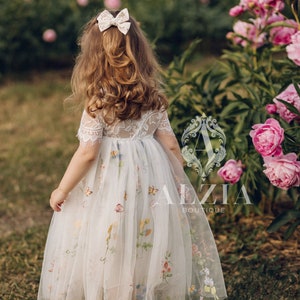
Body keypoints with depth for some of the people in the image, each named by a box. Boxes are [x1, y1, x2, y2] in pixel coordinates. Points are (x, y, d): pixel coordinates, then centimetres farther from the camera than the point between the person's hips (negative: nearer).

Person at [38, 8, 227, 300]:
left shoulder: (98, 104, -13)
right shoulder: (154, 98, 1)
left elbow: (87, 153, -15)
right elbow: (171, 145, 3)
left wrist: (62, 190, -5)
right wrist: (180, 180, 17)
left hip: (110, 185, -4)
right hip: (152, 180, 5)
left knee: (110, 254, 6)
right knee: (153, 246, 15)